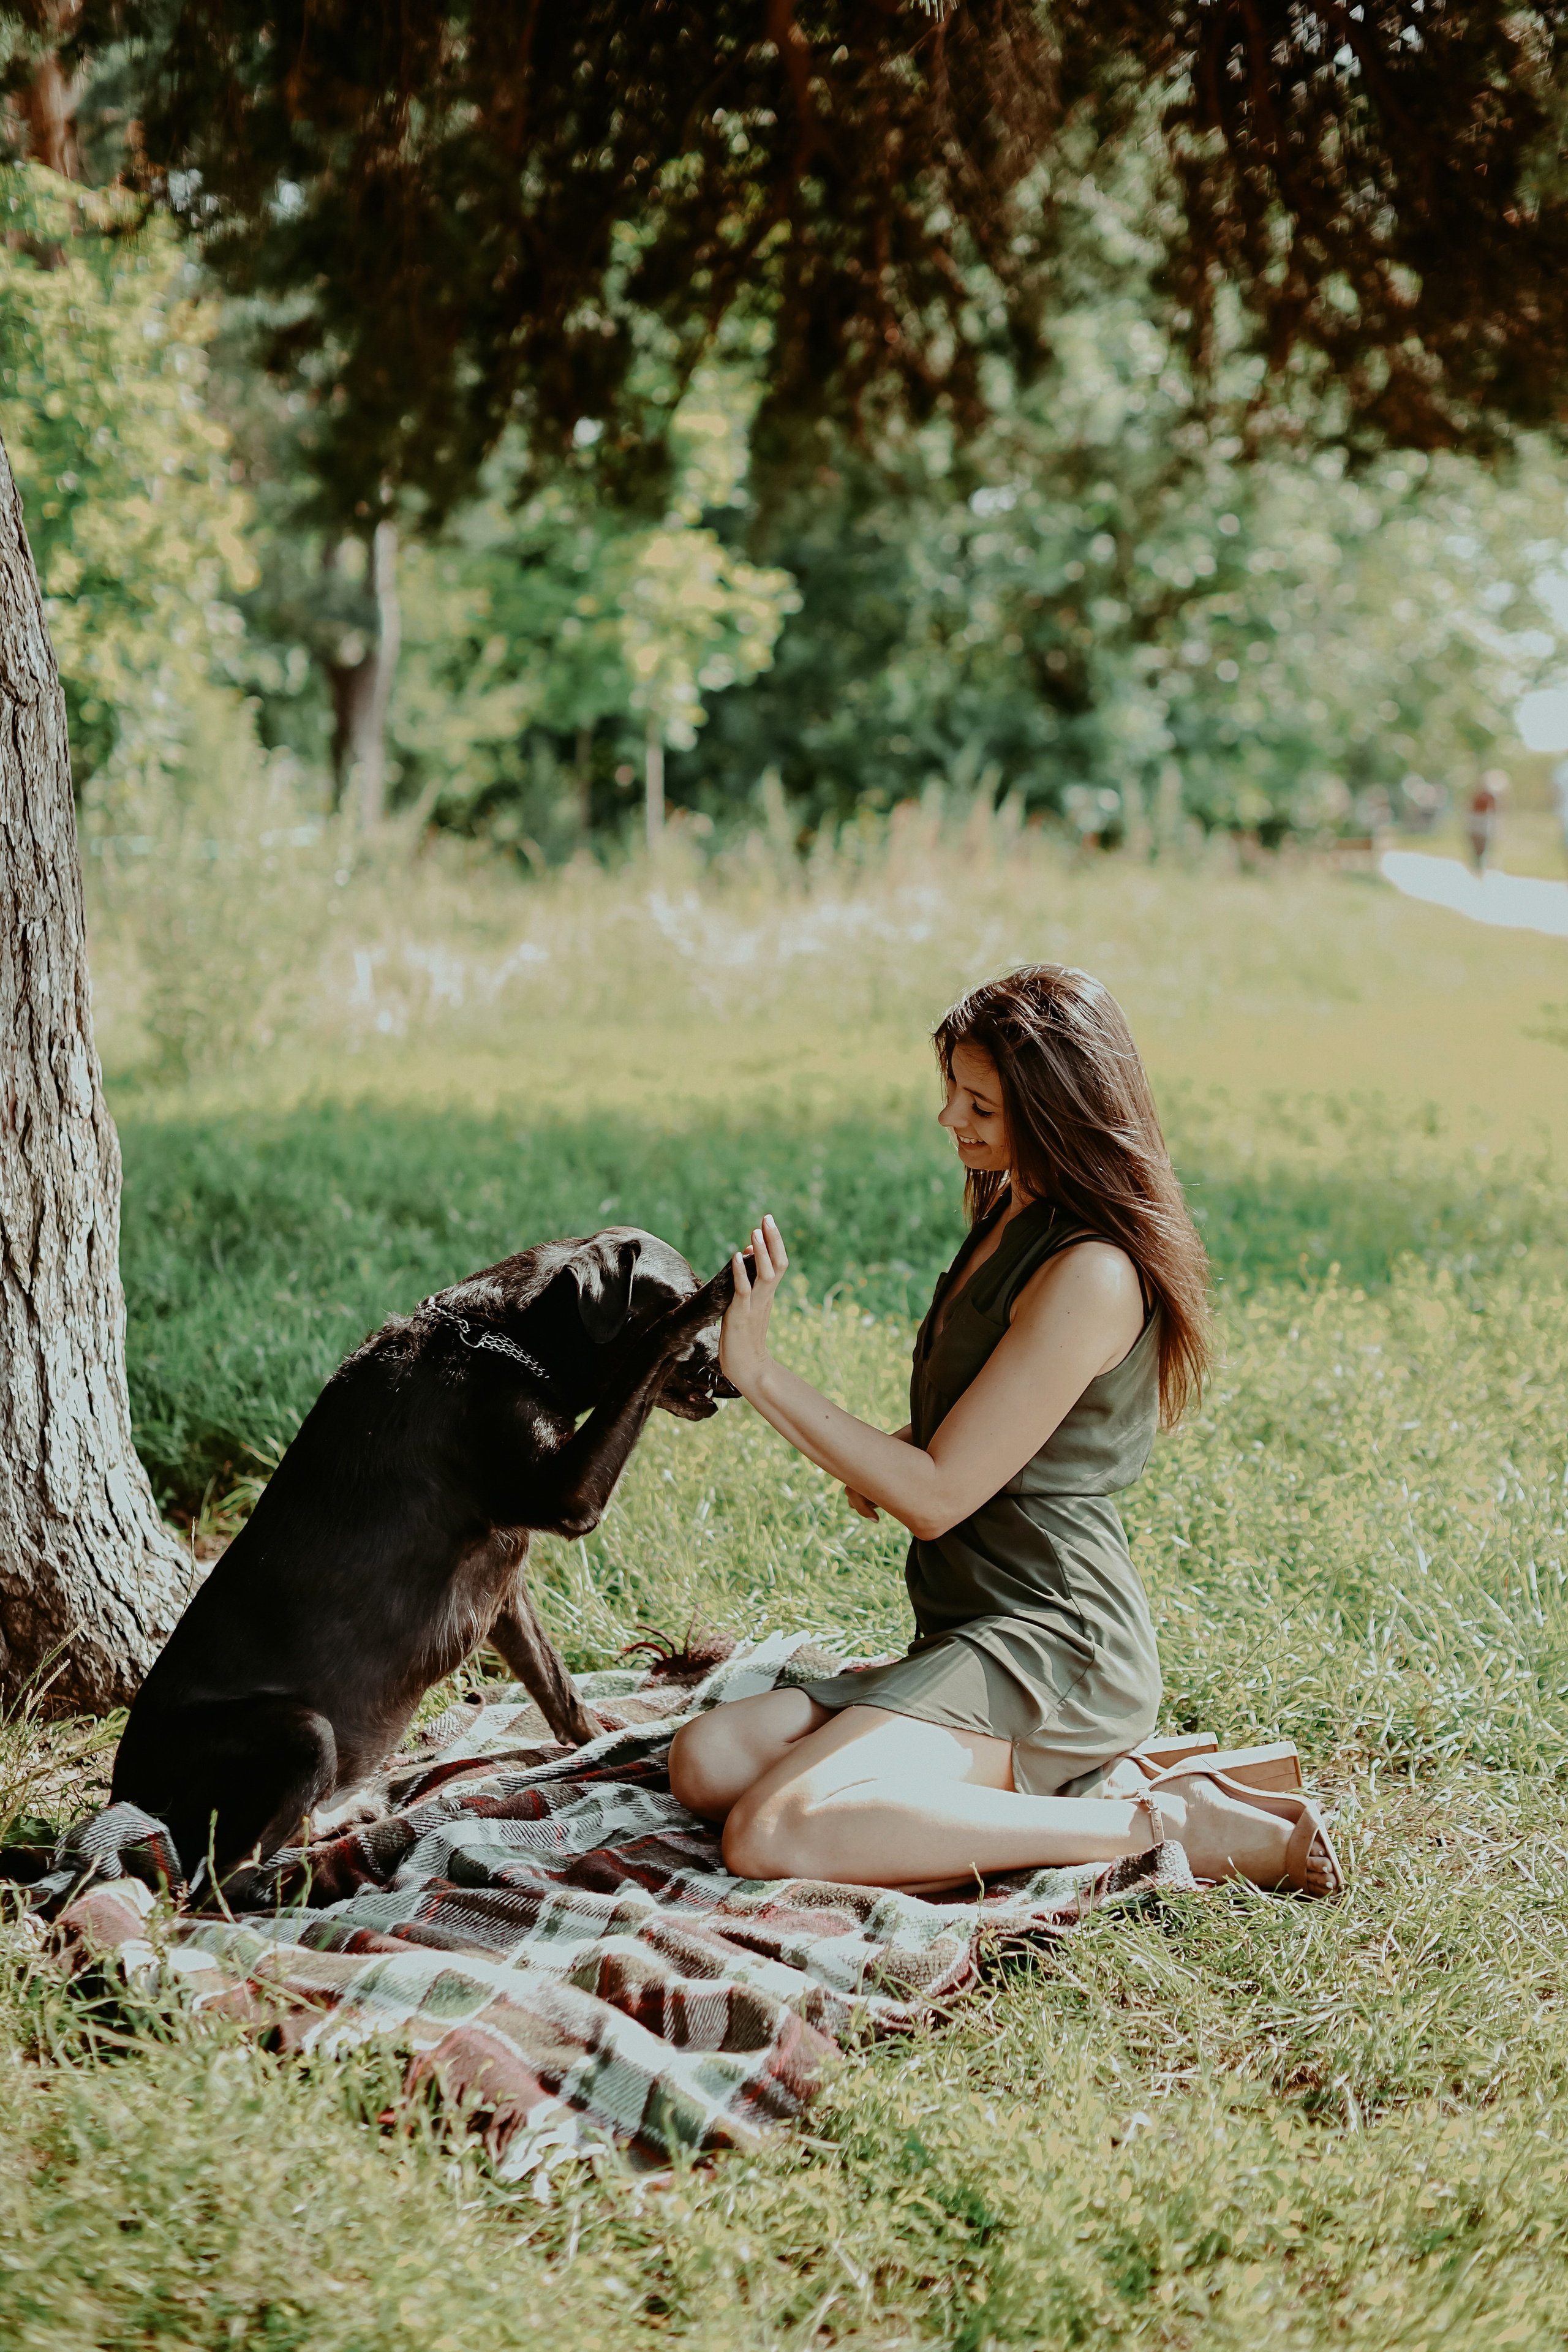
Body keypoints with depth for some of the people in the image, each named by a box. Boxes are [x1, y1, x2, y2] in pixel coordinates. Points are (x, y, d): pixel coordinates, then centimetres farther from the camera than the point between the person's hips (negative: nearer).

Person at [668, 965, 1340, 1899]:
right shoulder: (1015, 1217, 11)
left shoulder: (1090, 1277, -19)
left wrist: (760, 1373, -16)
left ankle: (1159, 1823, -14)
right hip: (971, 1637, 10)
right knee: (707, 1758, -1)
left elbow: (937, 1496, -18)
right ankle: (1068, 1788, 0)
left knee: (776, 1834, -25)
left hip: (1048, 1646, -10)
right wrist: (881, 1457, 7)